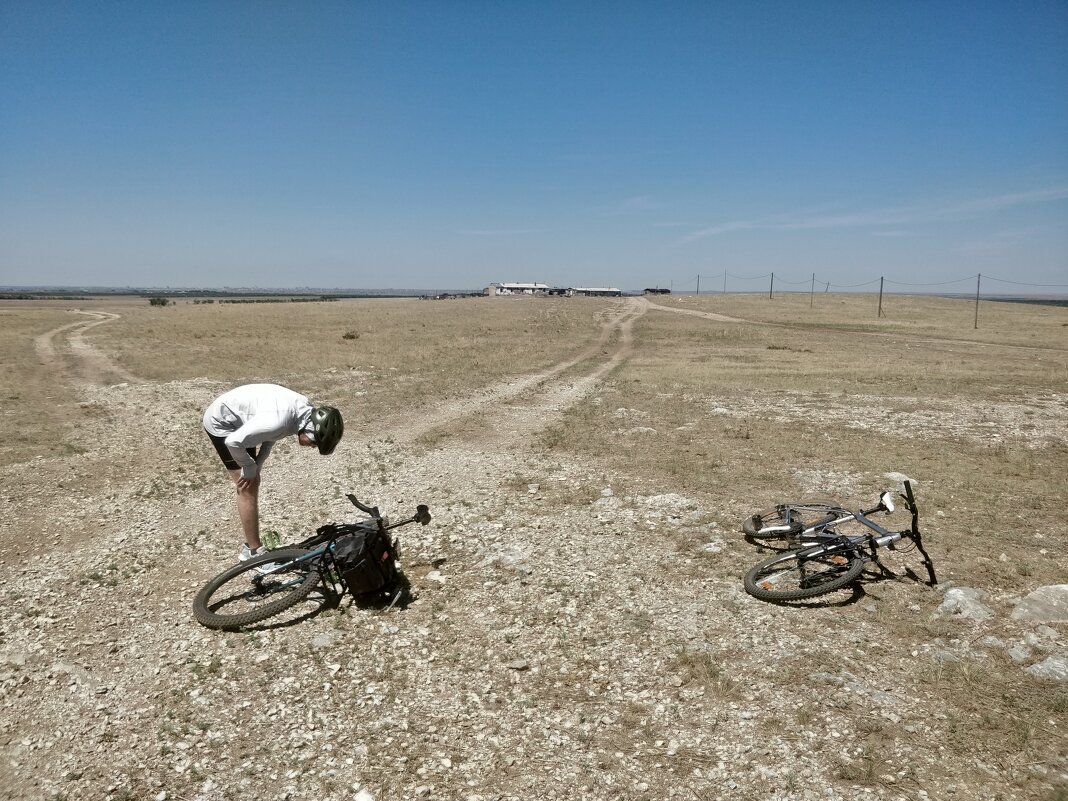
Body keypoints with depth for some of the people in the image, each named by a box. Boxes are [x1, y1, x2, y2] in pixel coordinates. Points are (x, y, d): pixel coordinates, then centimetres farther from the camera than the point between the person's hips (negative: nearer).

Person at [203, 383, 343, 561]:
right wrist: (249, 469, -16)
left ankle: (250, 546, 22)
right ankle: (254, 551, 5)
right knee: (248, 489, -7)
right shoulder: (280, 421, -37)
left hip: (239, 421, 9)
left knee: (252, 483, 11)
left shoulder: (305, 409, -11)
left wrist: (256, 466, -3)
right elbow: (233, 442, -33)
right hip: (221, 423, -8)